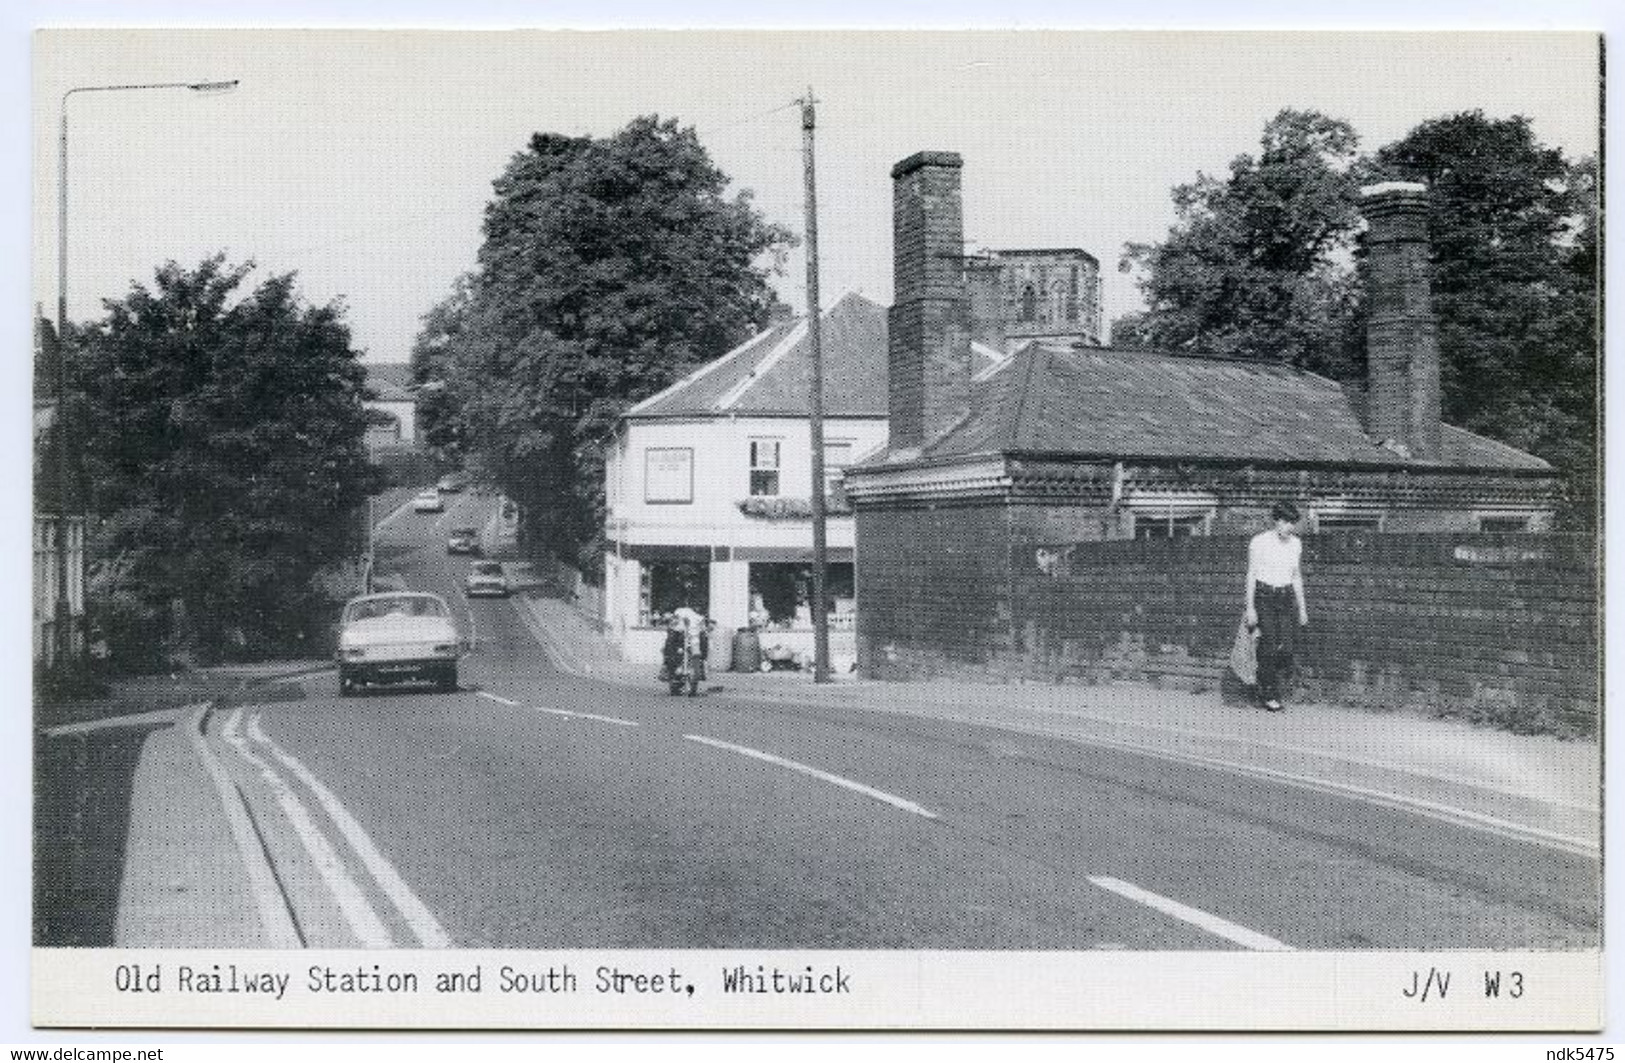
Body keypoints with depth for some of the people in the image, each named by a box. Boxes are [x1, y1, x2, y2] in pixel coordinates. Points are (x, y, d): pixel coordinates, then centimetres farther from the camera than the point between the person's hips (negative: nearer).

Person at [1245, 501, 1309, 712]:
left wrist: (1302, 608, 14)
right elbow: (1251, 575, -5)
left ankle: (1273, 686, 17)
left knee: (1286, 647, -6)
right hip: (1264, 597, -4)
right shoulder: (1260, 542, -7)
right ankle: (1269, 695, 8)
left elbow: (1296, 577, 15)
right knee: (1269, 648, -5)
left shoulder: (1295, 544, 7)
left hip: (1286, 597, 4)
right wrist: (1250, 608, -8)